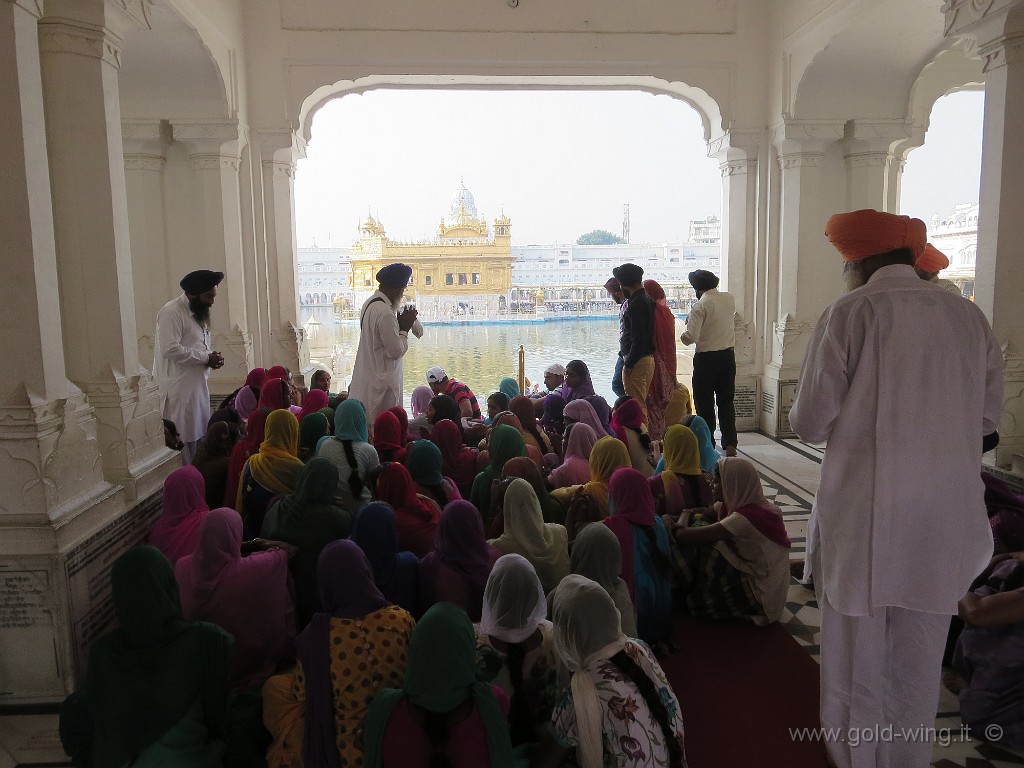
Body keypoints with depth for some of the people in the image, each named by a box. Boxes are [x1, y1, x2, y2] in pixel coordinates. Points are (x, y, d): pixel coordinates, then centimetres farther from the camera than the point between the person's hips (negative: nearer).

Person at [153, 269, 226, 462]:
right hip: (179, 388, -9)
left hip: (198, 385, 9)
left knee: (200, 437, 11)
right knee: (184, 440, -6)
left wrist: (212, 358, 4)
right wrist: (206, 358, -17)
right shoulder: (171, 313, -12)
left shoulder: (198, 312, 17)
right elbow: (170, 349, -22)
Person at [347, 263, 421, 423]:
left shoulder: (370, 303, 8)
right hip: (380, 384, -10)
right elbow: (396, 351, -19)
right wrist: (404, 329, -6)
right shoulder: (385, 313, -22)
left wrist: (400, 325, 6)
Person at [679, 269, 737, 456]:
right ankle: (730, 443, 11)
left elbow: (690, 338, -19)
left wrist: (683, 336, 3)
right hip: (728, 355, 6)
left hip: (706, 358, -6)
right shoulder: (730, 299, 4)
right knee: (726, 400, 12)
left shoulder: (700, 306, -15)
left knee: (705, 402, 5)